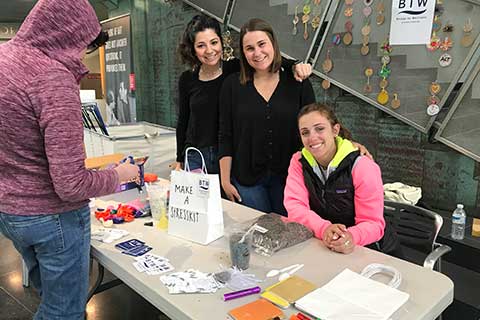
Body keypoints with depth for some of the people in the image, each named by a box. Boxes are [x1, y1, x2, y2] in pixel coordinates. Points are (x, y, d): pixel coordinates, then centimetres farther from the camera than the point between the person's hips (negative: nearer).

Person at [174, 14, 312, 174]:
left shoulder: (236, 69, -6)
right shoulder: (187, 80, 0)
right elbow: (183, 121, 9)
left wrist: (295, 66, -35)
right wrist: (179, 159, 13)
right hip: (195, 158, 2)